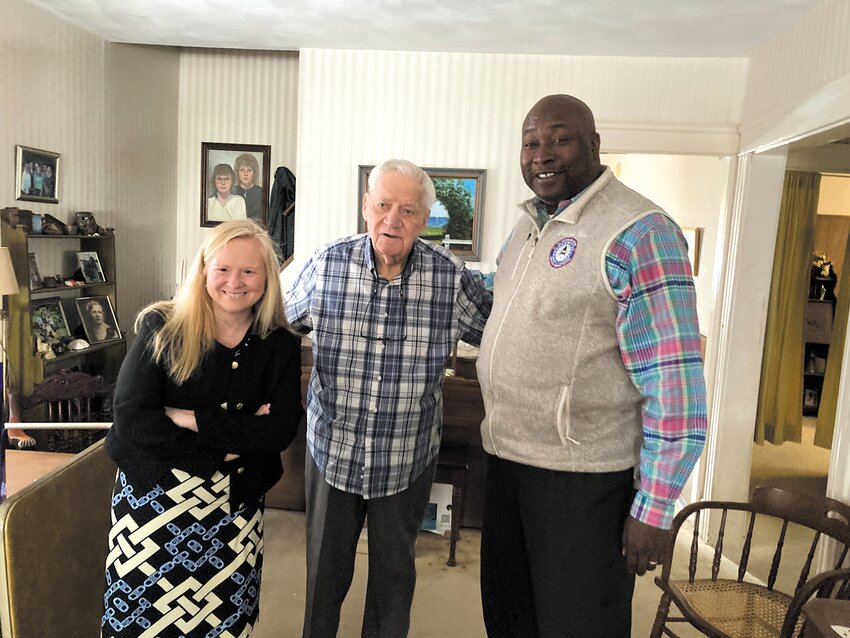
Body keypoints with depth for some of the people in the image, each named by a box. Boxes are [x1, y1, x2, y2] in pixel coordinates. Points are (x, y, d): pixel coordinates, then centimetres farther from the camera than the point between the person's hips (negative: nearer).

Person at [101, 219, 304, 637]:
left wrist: (191, 419, -17)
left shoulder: (280, 347, -2)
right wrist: (224, 447, -16)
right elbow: (131, 418, -14)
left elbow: (279, 431, -12)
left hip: (233, 508, 1)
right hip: (152, 498, -1)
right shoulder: (162, 330, -6)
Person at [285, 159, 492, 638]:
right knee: (326, 569, 20)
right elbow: (281, 328, 6)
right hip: (332, 451, 1)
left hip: (407, 463, 0)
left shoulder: (451, 276, -13)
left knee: (395, 573, 21)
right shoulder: (327, 265, -10)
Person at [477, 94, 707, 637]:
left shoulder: (639, 234, -17)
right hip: (507, 459, 8)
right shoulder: (529, 225, 9)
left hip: (583, 476, -7)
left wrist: (653, 510, -18)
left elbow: (675, 383, -19)